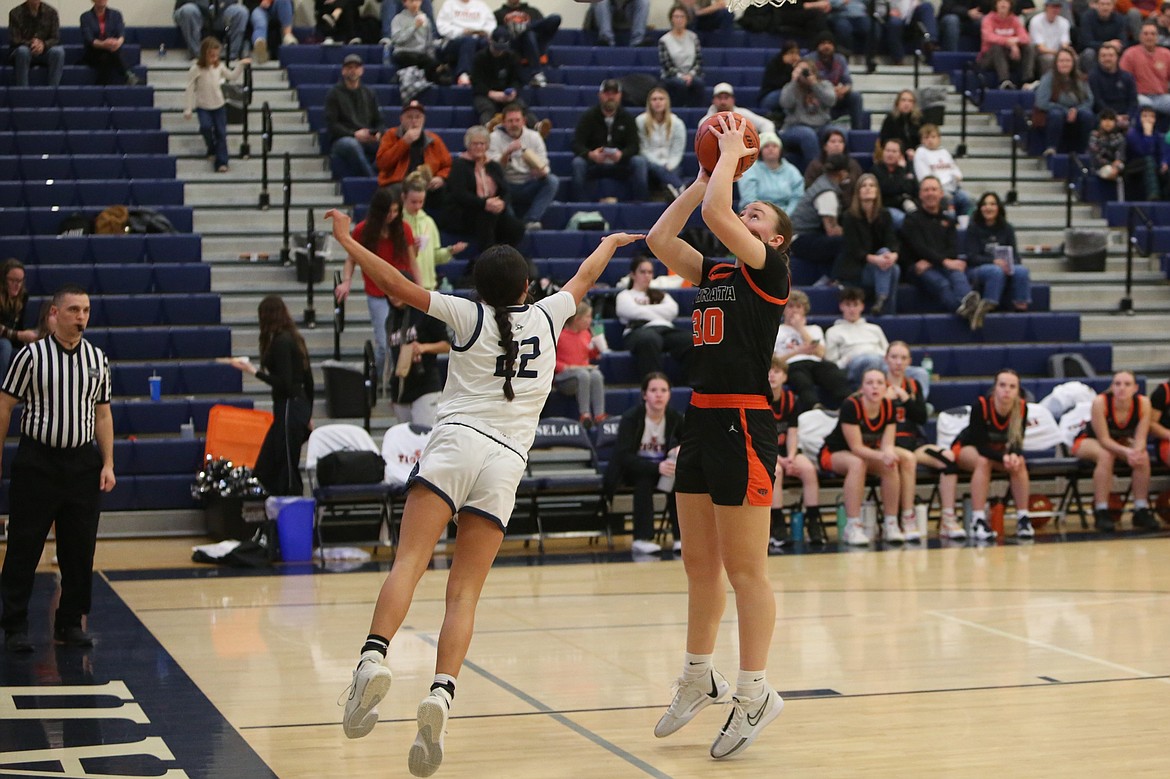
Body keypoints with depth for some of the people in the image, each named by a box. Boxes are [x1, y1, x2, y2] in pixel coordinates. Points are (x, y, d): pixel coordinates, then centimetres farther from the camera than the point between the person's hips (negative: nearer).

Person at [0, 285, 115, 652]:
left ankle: (70, 622, 17)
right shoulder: (32, 355, -3)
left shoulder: (97, 359, 9)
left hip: (83, 462, 4)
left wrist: (108, 463, 6)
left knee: (80, 548, 5)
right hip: (36, 462, -4)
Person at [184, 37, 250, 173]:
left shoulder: (219, 66, 0)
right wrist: (187, 109, -10)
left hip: (219, 105, 3)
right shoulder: (196, 69, -13)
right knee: (206, 126, -24)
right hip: (203, 106, -3)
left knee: (221, 133, -1)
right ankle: (212, 148, 6)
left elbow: (232, 76, 14)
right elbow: (190, 89, -10)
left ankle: (221, 162, 3)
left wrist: (240, 65, 1)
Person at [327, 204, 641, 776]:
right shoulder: (546, 318, 18)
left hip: (454, 443, -2)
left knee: (408, 563, -16)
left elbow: (397, 285, 8)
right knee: (464, 593, -3)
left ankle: (373, 657, -39)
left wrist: (348, 241, 19)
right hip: (506, 462, 2)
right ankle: (440, 694, -24)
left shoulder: (469, 316, 11)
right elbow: (583, 279, 37)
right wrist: (608, 244, 56)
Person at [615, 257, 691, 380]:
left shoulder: (661, 295, 36)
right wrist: (659, 314, 9)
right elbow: (635, 312, 3)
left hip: (666, 329, 4)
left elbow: (672, 310, 14)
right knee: (649, 340, -44)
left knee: (690, 341, -32)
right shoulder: (624, 296, 25)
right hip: (639, 329, -4)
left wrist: (645, 309, 9)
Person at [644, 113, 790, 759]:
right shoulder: (714, 274, 16)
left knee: (744, 569, -3)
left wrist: (732, 152, -2)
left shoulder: (770, 271, -5)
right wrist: (708, 172, 14)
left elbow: (715, 213, -17)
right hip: (701, 421, 8)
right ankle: (699, 678, 28)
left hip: (743, 426, -8)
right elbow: (659, 238, 11)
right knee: (699, 563, 15)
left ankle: (755, 694, 6)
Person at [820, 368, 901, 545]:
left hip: (868, 455, 5)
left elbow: (887, 443, -14)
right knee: (857, 463, -37)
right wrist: (882, 455, -42)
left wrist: (889, 453, -38)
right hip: (833, 453, -5)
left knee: (892, 466, -24)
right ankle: (852, 527, -36)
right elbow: (856, 447, -28)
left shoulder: (889, 408, -9)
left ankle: (891, 524, -16)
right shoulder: (850, 406, -26)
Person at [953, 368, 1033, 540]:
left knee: (1019, 464, -27)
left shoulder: (1022, 407, -20)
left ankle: (1023, 519, -23)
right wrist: (1003, 457, -45)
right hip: (966, 448, -4)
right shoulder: (980, 405, -31)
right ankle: (978, 521, -40)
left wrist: (1015, 455, -39)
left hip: (1000, 450, 4)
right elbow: (981, 445, -29)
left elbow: (1018, 443, -15)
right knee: (983, 462, -36)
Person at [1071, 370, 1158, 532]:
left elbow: (1140, 438, -22)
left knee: (1143, 456, -25)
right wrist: (1127, 452, -47)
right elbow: (1104, 440, -31)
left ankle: (1141, 511, -15)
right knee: (1106, 455, -35)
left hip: (1120, 443, 3)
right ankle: (1101, 513, -31)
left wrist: (1137, 451, -46)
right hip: (1089, 441, -3)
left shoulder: (1143, 403, -23)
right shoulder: (1100, 402, -32)